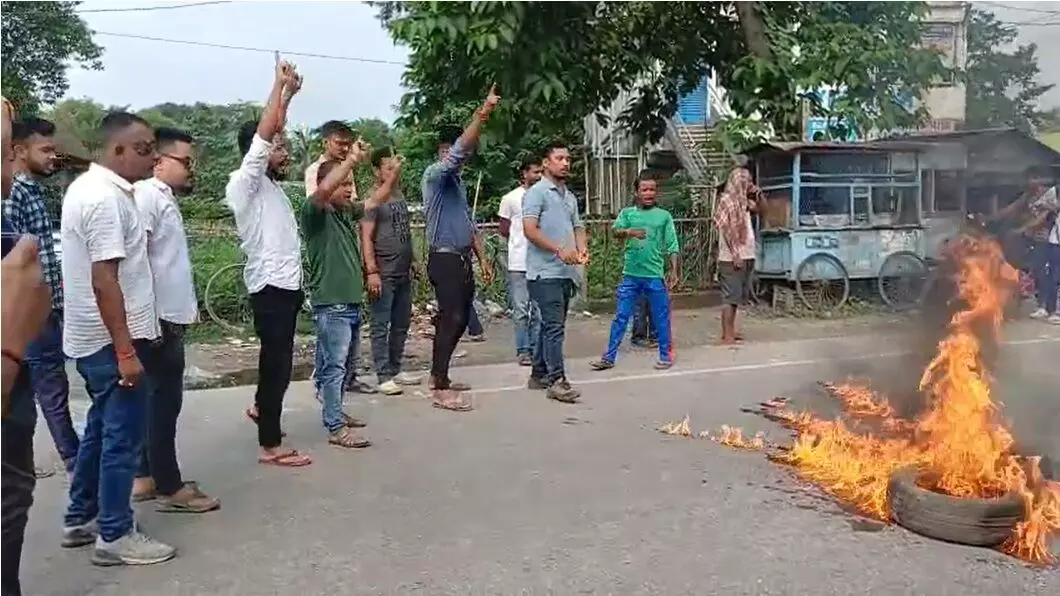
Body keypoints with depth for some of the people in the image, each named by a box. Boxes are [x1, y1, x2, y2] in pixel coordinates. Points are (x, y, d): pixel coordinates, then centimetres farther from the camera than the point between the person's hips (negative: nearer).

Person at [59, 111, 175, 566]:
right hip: (112, 340, -10)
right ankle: (115, 536, 11)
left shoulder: (87, 186, 12)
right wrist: (125, 350, -25)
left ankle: (80, 519, 31)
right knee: (122, 438, 0)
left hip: (94, 336, 10)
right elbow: (104, 280, -25)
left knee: (100, 430, 20)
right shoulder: (106, 199, -21)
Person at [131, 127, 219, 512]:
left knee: (159, 400, 15)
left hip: (170, 317, 10)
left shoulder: (166, 198, 17)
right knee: (164, 402, -3)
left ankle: (146, 477, 25)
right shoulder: (147, 195, -14)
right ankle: (169, 487, 5)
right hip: (159, 319, -10)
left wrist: (186, 307, 22)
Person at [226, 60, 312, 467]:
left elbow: (274, 132, 21)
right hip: (270, 286, -9)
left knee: (277, 360, 23)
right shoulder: (244, 183, -13)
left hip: (286, 283, 9)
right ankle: (270, 446, 5)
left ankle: (260, 407, 44)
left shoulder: (269, 183, 12)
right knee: (277, 363, -3)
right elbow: (262, 134, -21)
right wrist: (278, 84, -14)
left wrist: (289, 94, 14)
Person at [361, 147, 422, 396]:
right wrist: (371, 271, -19)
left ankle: (395, 369, 22)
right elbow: (366, 238, -14)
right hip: (383, 274, -8)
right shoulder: (372, 199, -9)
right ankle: (384, 375, 2)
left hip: (403, 272, 8)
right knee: (381, 326, -2)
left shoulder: (399, 195, 13)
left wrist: (412, 259, 17)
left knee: (401, 324, 12)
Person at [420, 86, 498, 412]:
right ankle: (440, 389, -8)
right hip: (445, 259, -10)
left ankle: (439, 376, 24)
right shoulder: (435, 174, -8)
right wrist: (483, 113, -31)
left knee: (458, 320, 12)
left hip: (463, 259, 10)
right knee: (451, 320, -12)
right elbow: (461, 150, -26)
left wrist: (483, 258, 18)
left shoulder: (457, 182, 20)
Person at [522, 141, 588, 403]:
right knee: (554, 326, -12)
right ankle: (556, 381, -9)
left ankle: (539, 374, 21)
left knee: (552, 325, 12)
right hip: (545, 271, -8)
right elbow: (529, 229, -14)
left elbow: (578, 227, 22)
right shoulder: (537, 192, -5)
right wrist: (560, 250, -20)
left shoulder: (570, 197, 21)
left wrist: (582, 249, 0)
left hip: (566, 272, 8)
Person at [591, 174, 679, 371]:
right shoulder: (627, 213, 6)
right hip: (631, 275, 1)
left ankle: (666, 355, 20)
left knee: (661, 318, 7)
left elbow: (671, 246, 5)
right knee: (621, 317, 5)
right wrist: (629, 232, -31)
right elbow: (616, 231, -12)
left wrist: (674, 270, -2)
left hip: (655, 275, -1)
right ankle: (609, 357, 12)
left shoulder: (664, 216, 5)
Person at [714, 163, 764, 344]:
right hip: (732, 258, -9)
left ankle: (730, 331, 20)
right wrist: (735, 255, -20)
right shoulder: (727, 200, -11)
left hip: (746, 256, 9)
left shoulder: (742, 200, 13)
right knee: (730, 296, -8)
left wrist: (758, 193, 11)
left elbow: (760, 207, 31)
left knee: (737, 296, 13)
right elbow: (726, 230, -17)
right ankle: (727, 336, -6)